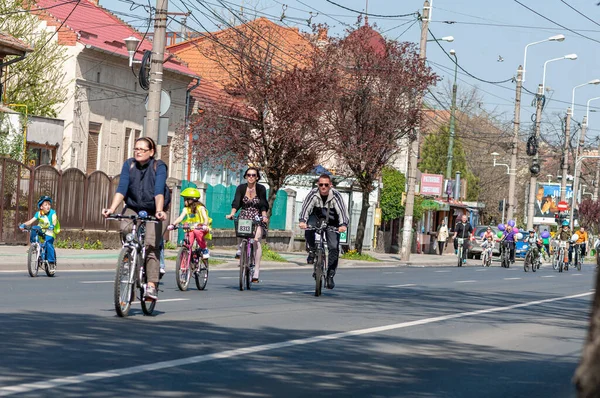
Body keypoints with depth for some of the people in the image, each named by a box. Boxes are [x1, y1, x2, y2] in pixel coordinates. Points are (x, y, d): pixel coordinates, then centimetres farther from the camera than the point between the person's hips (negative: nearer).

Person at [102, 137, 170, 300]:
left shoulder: (159, 166, -13)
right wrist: (112, 208, -30)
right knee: (125, 229, -28)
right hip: (133, 208, 3)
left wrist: (159, 211, -42)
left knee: (151, 246, -20)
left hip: (155, 212, -3)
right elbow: (121, 189, -16)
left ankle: (151, 285, -19)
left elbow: (159, 191, -26)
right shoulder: (129, 165, -6)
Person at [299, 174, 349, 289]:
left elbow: (342, 210, -33)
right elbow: (305, 207, -31)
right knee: (309, 226, -34)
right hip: (317, 217, 0)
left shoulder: (335, 195, -23)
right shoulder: (313, 194, -21)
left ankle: (330, 276, -2)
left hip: (331, 222, 0)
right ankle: (311, 251, -12)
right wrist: (302, 220, -50)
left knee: (334, 247, -13)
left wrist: (343, 224, -51)